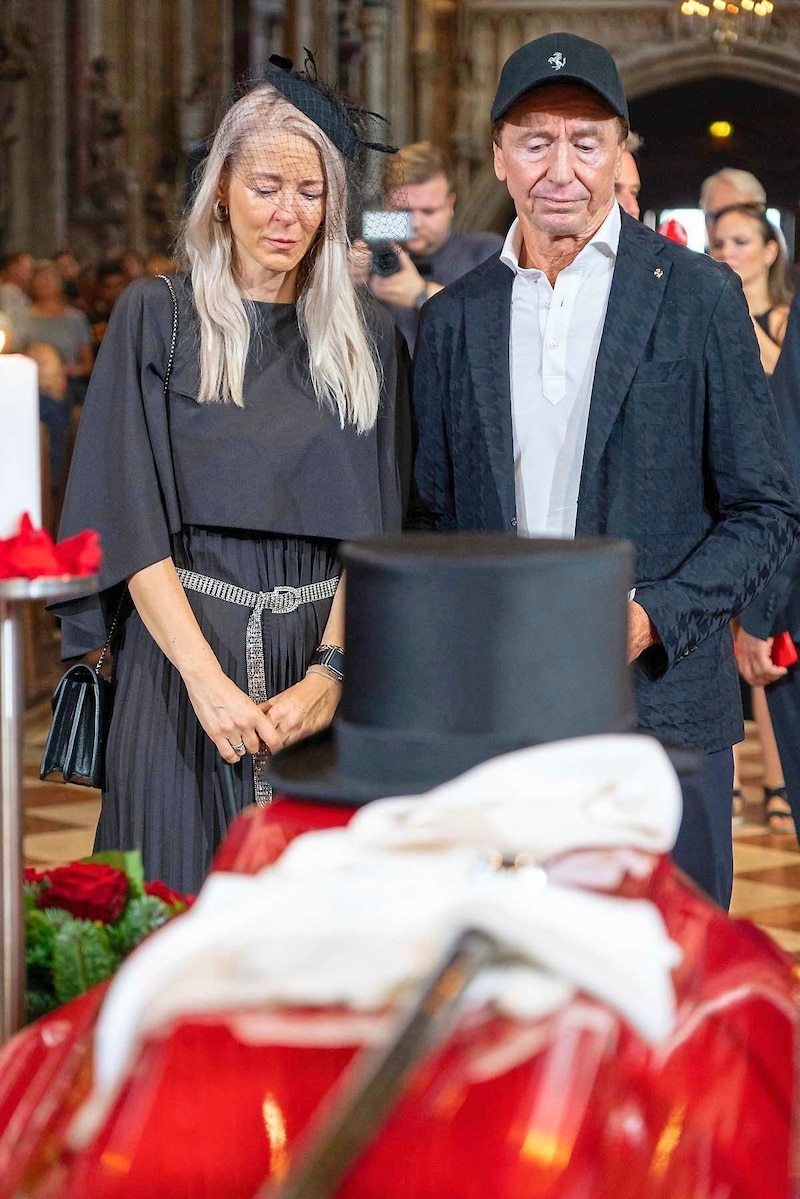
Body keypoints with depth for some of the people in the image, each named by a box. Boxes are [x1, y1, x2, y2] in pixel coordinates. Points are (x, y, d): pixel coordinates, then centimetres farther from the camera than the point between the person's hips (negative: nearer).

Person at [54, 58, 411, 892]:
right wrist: (207, 678, -16)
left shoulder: (368, 339, 8)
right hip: (185, 650, -2)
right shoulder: (156, 316, 2)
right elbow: (131, 516, -6)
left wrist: (331, 671, -12)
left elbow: (376, 530, 3)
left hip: (323, 656, 2)